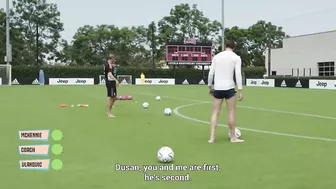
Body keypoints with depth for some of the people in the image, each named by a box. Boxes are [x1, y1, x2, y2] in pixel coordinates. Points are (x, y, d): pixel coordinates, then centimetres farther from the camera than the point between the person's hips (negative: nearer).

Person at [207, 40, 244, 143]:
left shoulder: (216, 56, 9)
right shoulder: (236, 57, -1)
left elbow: (211, 73, 7)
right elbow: (238, 75, -8)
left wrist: (210, 87, 17)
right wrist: (240, 91, -7)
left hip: (217, 88, 3)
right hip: (229, 88, -3)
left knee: (215, 113, 6)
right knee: (231, 112, 7)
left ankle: (212, 138, 2)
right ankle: (233, 137, 14)